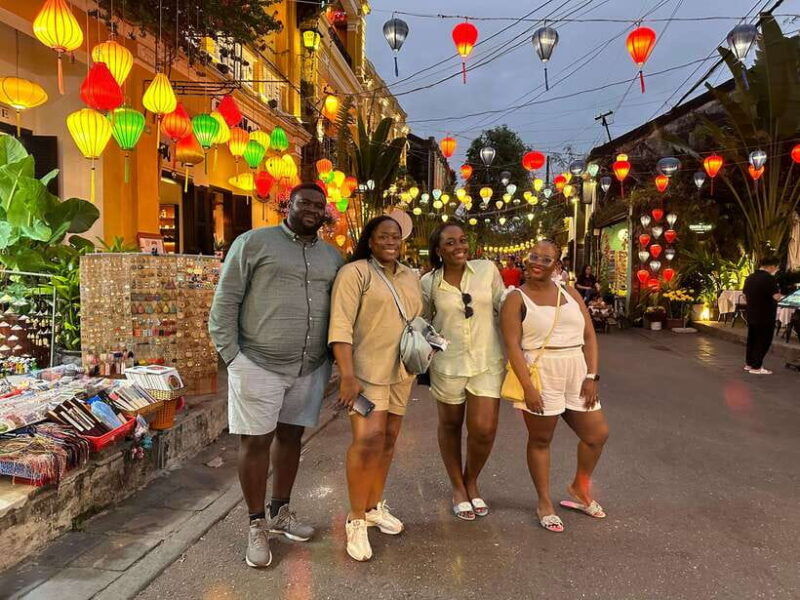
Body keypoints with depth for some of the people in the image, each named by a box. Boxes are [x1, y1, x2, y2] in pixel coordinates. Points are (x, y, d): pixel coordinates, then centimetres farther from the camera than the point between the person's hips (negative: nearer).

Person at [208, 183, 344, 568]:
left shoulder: (332, 256, 12)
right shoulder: (254, 242, -3)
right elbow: (225, 301, -4)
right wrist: (231, 354, -8)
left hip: (311, 368, 5)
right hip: (259, 364, -4)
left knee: (291, 437, 15)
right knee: (255, 441, 3)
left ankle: (280, 513, 33)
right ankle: (257, 525, 19)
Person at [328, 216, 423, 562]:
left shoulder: (410, 277, 12)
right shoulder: (354, 273, -9)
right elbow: (340, 327, -17)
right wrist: (347, 376, -24)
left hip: (401, 370, 7)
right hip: (366, 369, -7)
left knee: (389, 437, 12)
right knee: (368, 438, -15)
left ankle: (374, 506, 29)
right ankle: (356, 520, 1)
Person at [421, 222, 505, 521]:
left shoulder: (487, 269, -4)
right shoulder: (429, 283, -4)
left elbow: (504, 308, 3)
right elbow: (422, 323, 9)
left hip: (488, 362, 0)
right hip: (448, 363, 0)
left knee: (484, 430, -4)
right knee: (450, 425, 13)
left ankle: (471, 481, 27)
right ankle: (458, 487, 35)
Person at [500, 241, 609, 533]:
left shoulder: (570, 294, 10)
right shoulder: (516, 298, -4)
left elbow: (589, 336, 9)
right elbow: (512, 346, -12)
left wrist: (591, 376, -1)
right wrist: (528, 387, -18)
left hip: (576, 372, 5)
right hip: (540, 375, -5)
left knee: (597, 434, 11)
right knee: (540, 440, 7)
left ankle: (579, 488, 36)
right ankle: (545, 504, 24)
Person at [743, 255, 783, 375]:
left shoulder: (749, 278, 8)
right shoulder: (770, 278, -18)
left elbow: (745, 297, 17)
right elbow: (776, 297, -24)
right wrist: (781, 295, -3)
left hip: (751, 315, 8)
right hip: (765, 316, -8)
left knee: (751, 339, 16)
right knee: (763, 341, 1)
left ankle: (749, 364, 24)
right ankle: (756, 367, 4)